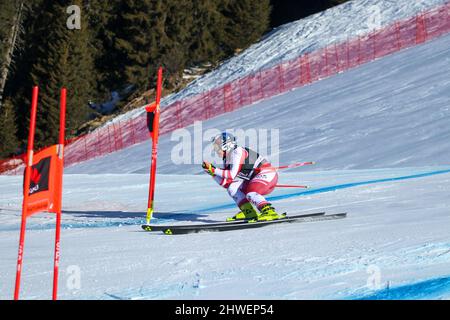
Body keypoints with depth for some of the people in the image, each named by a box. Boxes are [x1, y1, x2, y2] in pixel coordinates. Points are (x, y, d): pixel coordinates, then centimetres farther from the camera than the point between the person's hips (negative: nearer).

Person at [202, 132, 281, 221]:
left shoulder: (237, 152, -14)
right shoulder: (227, 160, 13)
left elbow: (232, 175, -22)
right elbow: (226, 183, 9)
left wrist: (214, 170, -16)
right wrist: (212, 172, 2)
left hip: (268, 173, -10)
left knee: (250, 193, -30)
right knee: (232, 187, 5)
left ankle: (270, 212, -40)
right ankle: (248, 212, -3)